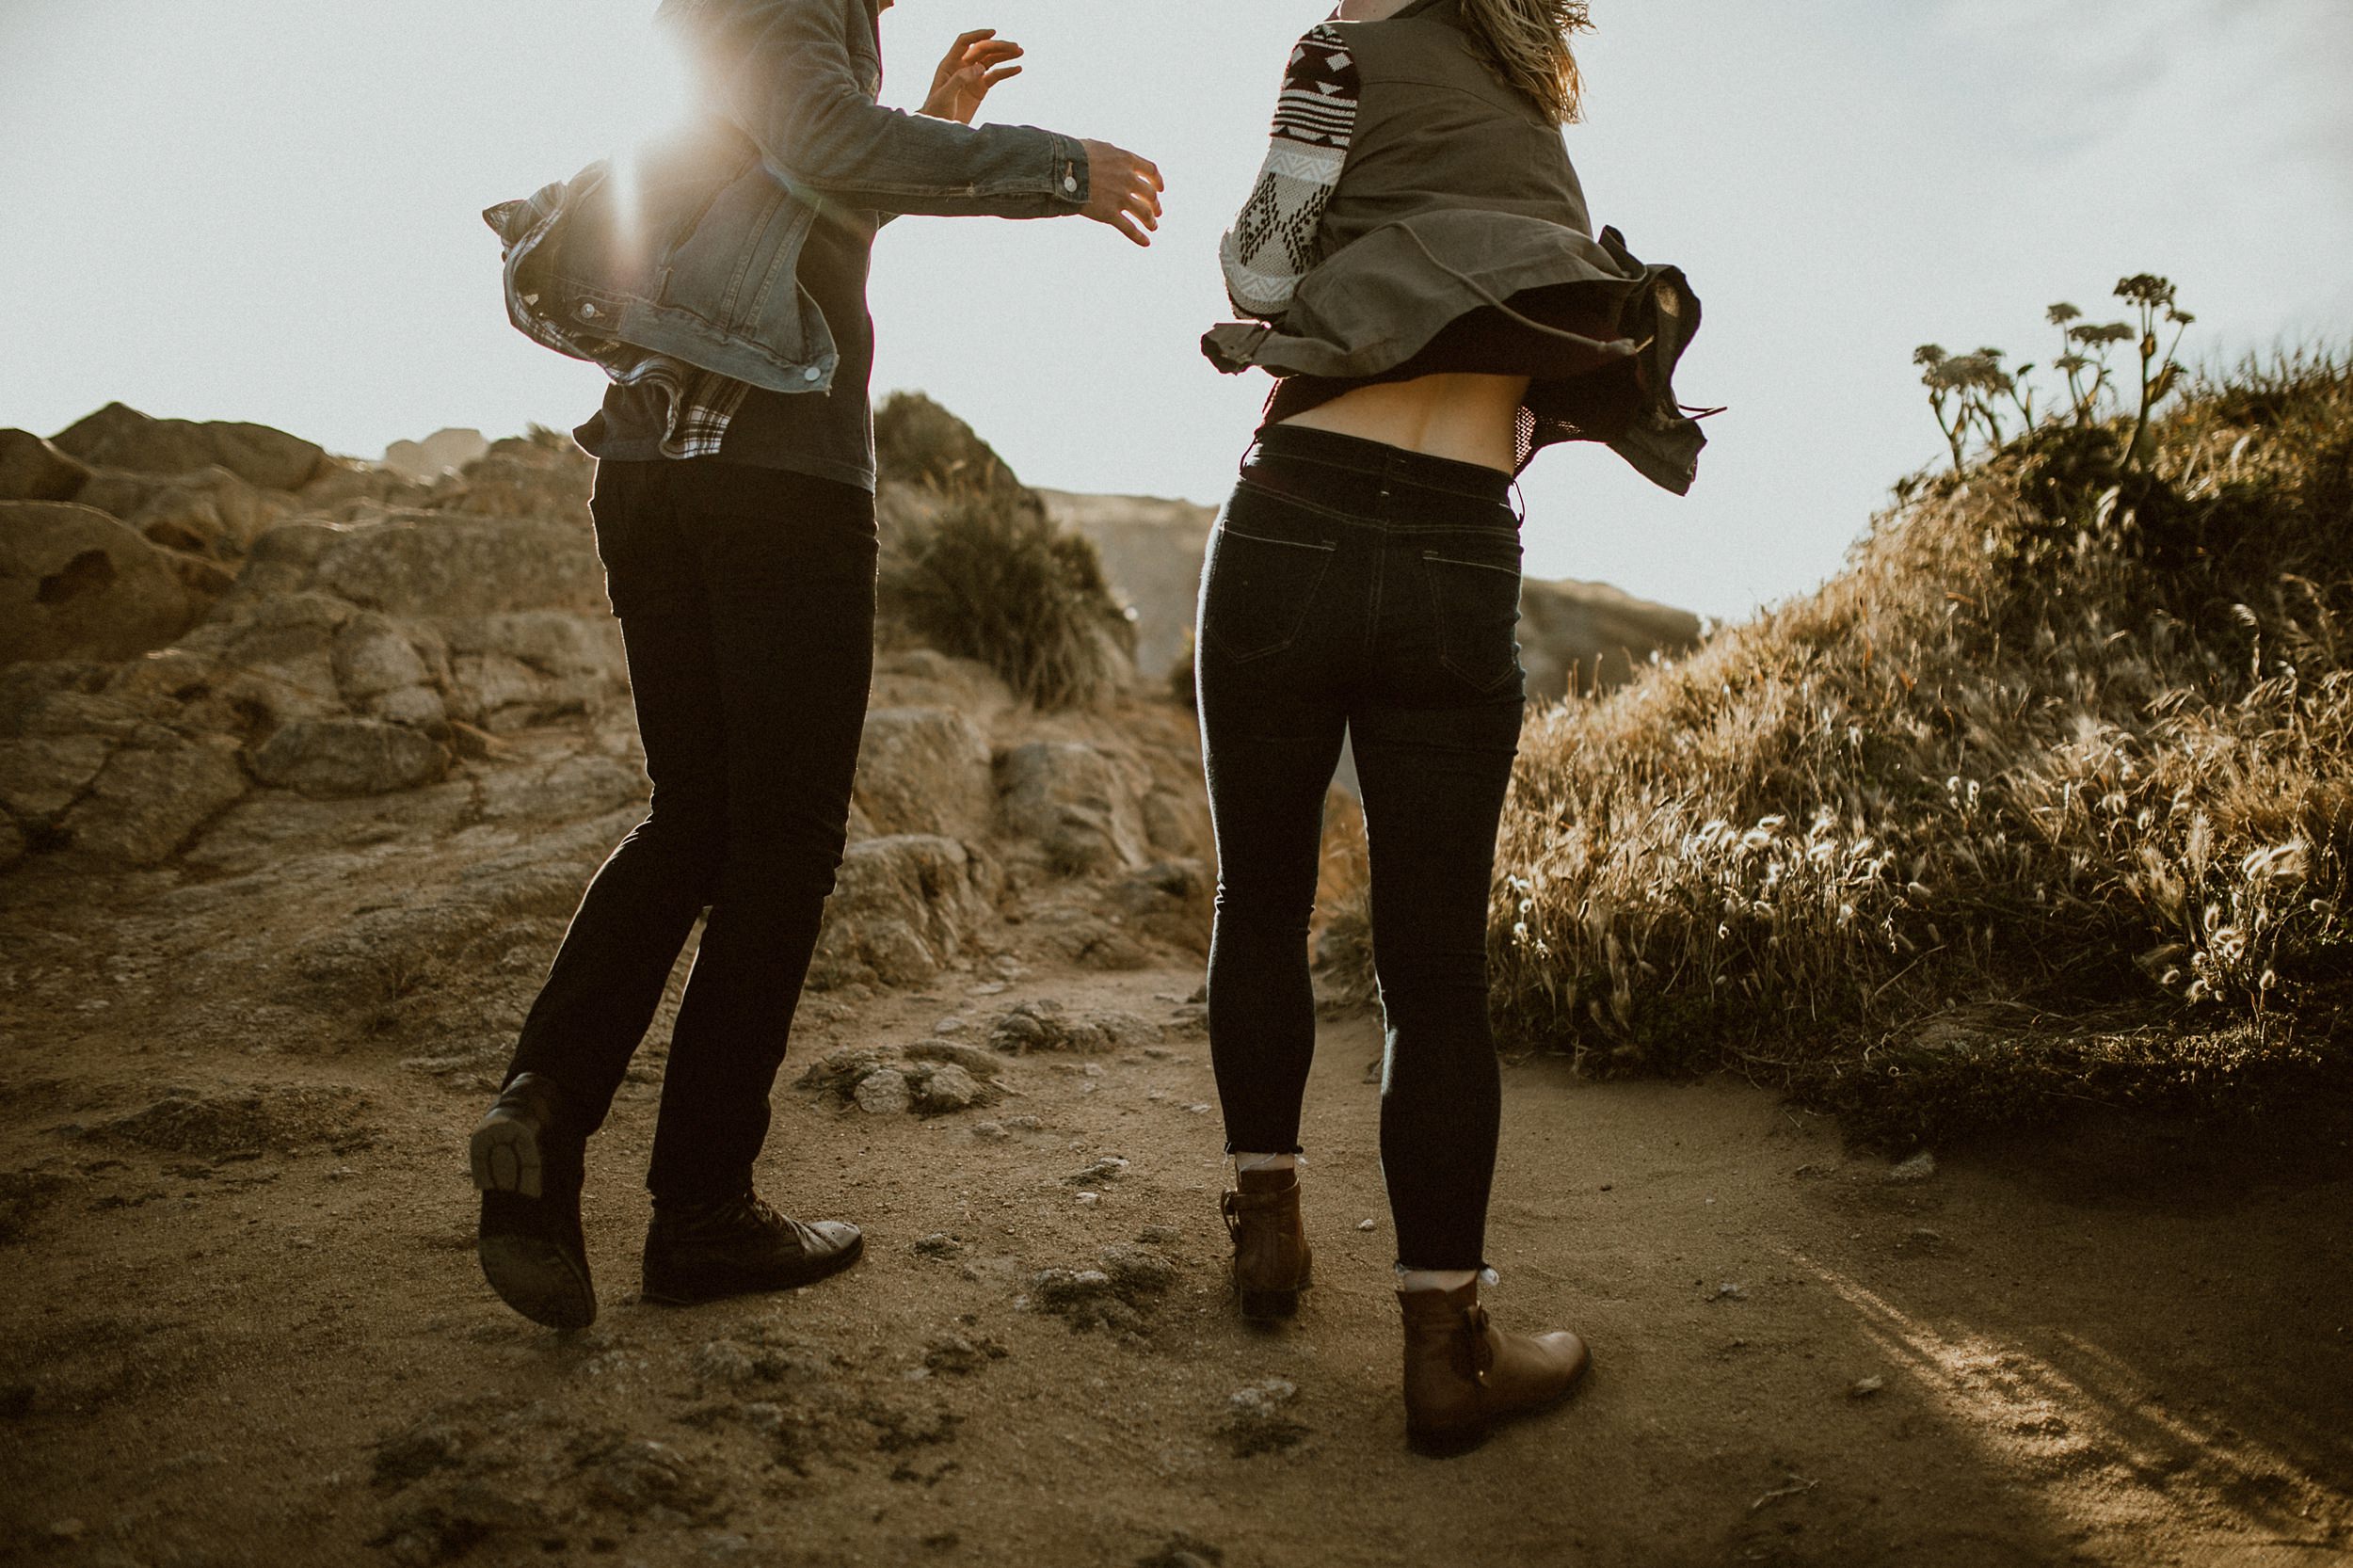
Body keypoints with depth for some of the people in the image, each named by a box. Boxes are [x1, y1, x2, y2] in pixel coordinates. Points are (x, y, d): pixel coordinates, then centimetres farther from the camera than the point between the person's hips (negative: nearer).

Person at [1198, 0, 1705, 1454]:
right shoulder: (1547, 152, 22)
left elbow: (1260, 272, 9)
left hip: (1290, 531, -2)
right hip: (1460, 570, 2)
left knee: (1263, 902, 17)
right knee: (1437, 967, 4)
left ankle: (1271, 1221, 25)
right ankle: (1446, 1344, 6)